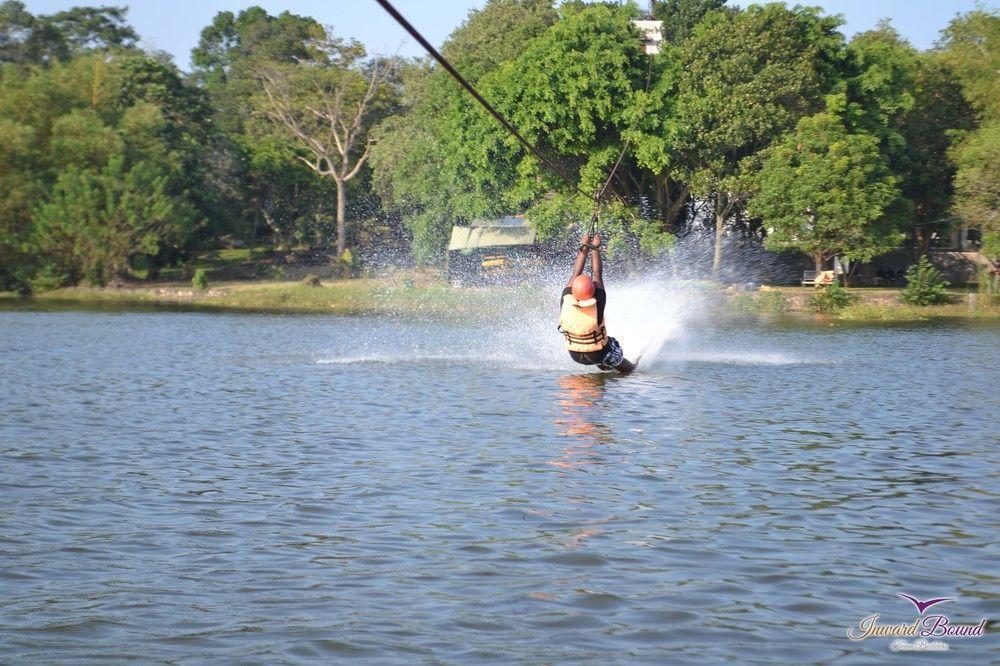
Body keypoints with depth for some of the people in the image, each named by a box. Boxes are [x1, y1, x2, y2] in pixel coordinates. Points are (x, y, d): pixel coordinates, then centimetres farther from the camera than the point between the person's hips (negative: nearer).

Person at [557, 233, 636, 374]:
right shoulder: (597, 307, -32)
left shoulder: (565, 303, -27)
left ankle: (603, 366, 54)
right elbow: (597, 275, -19)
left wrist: (584, 248, -5)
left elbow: (575, 274, -13)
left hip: (575, 355, 3)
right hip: (598, 355, -3)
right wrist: (595, 249, -7)